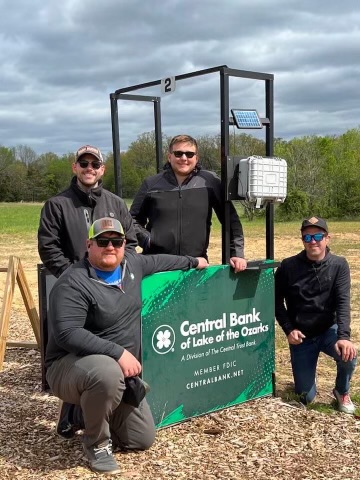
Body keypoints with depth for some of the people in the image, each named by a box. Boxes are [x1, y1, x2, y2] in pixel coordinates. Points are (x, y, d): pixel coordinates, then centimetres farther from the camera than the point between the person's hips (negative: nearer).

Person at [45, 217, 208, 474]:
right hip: (72, 365, -7)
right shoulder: (73, 283, -22)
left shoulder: (130, 263, 2)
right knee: (108, 373, -43)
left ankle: (80, 414, 27)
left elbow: (157, 261, 23)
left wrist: (192, 262, 35)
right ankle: (96, 443, -13)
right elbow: (67, 333, -31)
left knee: (143, 439, 8)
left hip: (121, 369, 8)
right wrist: (118, 353, -34)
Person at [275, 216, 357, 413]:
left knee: (348, 355, -33)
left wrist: (344, 336, -31)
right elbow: (277, 301, -1)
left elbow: (343, 302, -18)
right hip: (301, 336, 0)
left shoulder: (339, 265, -9)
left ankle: (342, 392, 1)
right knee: (306, 397, 0)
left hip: (329, 330, 0)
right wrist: (288, 329, -13)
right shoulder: (288, 266, -9)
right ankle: (306, 372, 37)